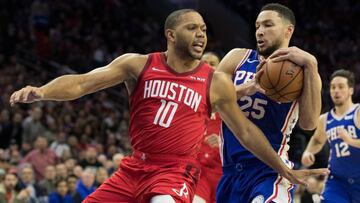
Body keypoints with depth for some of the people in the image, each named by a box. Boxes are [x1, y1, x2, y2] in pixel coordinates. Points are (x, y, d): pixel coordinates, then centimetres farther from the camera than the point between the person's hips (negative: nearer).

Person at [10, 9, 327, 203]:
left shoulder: (216, 83, 0)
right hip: (134, 168, 3)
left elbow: (245, 131, 9)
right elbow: (81, 83, -7)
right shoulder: (138, 65, 0)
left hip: (176, 173, -3)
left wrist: (286, 170, 10)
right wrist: (41, 92, -26)